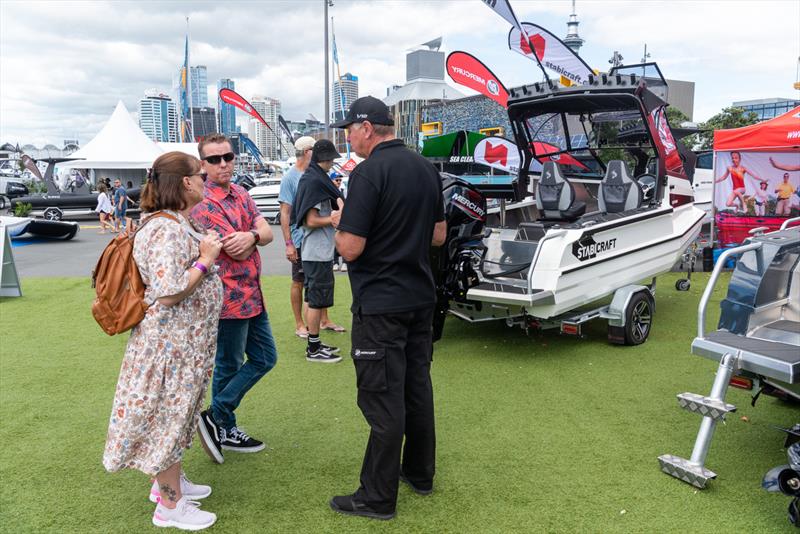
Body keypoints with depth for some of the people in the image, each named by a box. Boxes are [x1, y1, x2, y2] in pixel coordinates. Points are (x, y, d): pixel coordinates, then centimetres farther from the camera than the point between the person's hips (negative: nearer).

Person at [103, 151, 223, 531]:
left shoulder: (182, 224, 8)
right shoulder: (168, 231, -23)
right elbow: (168, 293, -28)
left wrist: (209, 253, 9)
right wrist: (206, 260, -21)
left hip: (186, 340, 10)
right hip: (171, 340, -10)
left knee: (176, 413, 21)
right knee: (168, 416, 3)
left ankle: (170, 481, 37)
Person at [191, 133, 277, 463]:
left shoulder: (241, 195, 9)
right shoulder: (203, 205, -17)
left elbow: (267, 233, -2)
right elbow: (239, 253, -21)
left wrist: (251, 235, -23)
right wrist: (254, 236, -3)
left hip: (252, 294, 9)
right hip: (230, 297, -9)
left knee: (265, 358, 16)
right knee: (229, 366, 5)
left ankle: (222, 424, 24)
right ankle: (219, 422, 24)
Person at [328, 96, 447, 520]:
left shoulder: (369, 172, -17)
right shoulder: (425, 168, 7)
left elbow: (350, 248, -20)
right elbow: (438, 235, 13)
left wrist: (339, 222, 0)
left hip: (380, 305, -8)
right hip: (421, 298, 8)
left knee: (382, 399, -1)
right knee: (417, 386, 18)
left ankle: (378, 497, 11)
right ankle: (419, 472, 32)